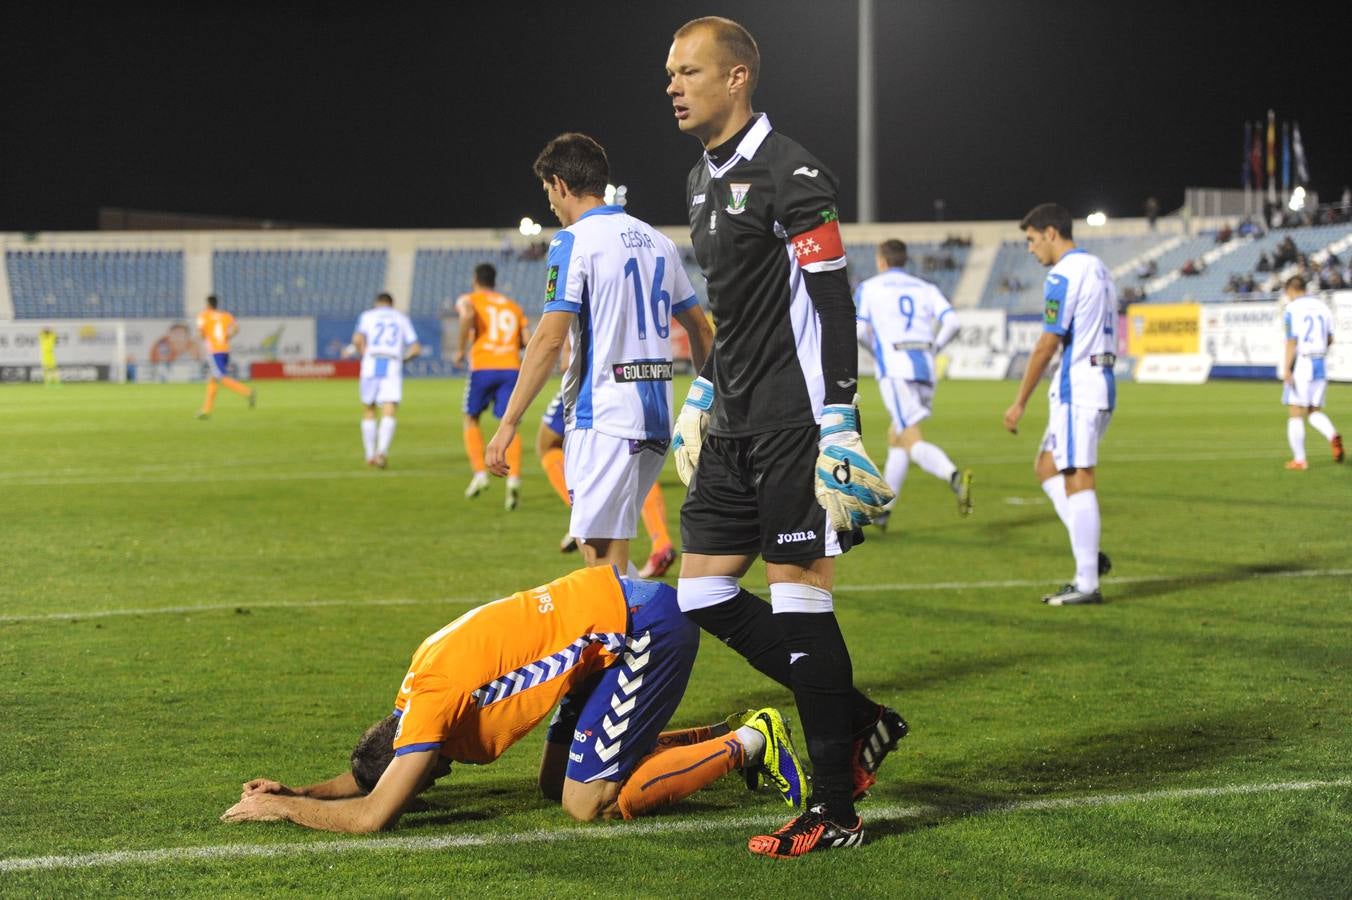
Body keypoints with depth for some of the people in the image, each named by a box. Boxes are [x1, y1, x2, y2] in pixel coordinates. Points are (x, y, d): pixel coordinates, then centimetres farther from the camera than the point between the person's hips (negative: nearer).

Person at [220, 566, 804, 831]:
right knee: (557, 782, 11)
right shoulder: (425, 674, 7)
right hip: (619, 613, 10)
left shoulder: (433, 698, -19)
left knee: (587, 802, -10)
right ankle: (727, 736, 17)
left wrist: (282, 808, -9)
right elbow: (375, 772, 21)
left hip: (644, 626, -10)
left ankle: (750, 742, 0)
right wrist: (299, 791, 7)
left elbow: (372, 815, -21)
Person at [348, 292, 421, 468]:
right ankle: (382, 450, -31)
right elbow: (416, 348, 11)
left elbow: (358, 339, -5)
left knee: (369, 411, 16)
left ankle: (370, 455, 18)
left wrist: (362, 354, 12)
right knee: (389, 413, -9)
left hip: (371, 367, 0)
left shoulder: (367, 316, 14)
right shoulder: (401, 318, 18)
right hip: (393, 367, 0)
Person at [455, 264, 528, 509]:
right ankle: (513, 477, -22)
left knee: (471, 419, 17)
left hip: (483, 367, -2)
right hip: (511, 367, 2)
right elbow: (527, 340, 11)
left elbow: (468, 315, -17)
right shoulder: (513, 306, 20)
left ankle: (479, 472, 5)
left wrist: (462, 349, -8)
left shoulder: (469, 300, 9)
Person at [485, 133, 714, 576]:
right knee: (602, 541, 18)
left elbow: (551, 336, -16)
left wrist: (509, 422, -15)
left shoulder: (574, 241, -7)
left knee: (604, 563, -6)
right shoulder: (657, 240, 16)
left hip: (603, 418, -8)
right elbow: (700, 328, 20)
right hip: (656, 416, 8)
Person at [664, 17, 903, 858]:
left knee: (799, 598, -6)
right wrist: (707, 387, 26)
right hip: (736, 424, 10)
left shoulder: (787, 173, -14)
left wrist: (836, 424, -22)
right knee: (703, 592, 8)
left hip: (792, 422, -10)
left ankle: (834, 811, 3)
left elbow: (829, 304, -18)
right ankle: (862, 723, 20)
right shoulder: (705, 179, 16)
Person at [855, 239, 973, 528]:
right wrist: (934, 348, 16)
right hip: (925, 370, 5)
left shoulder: (868, 288, 10)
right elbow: (952, 322, 1)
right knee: (895, 437, 21)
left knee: (913, 443, -14)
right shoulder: (926, 288, 18)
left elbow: (859, 331, 1)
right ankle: (882, 510, 24)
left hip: (895, 370, -5)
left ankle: (955, 477, -43)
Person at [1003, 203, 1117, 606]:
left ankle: (1086, 584, -6)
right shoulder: (1098, 268, 16)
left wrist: (1020, 402, -11)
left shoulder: (1063, 276, -13)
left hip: (1076, 388, -10)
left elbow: (1048, 345, -16)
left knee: (1077, 480, -7)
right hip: (1101, 384, 10)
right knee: (1046, 466, 16)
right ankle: (1089, 555, 9)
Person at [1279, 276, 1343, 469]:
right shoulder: (1321, 306, 10)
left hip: (1300, 365, -5)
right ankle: (1333, 436, -15)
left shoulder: (1291, 310, -8)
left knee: (1296, 414, 2)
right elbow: (1330, 340, 15)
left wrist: (1286, 370, -17)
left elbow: (1291, 343, -15)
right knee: (1314, 411, 13)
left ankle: (1299, 460, 3)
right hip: (1320, 365, 5)